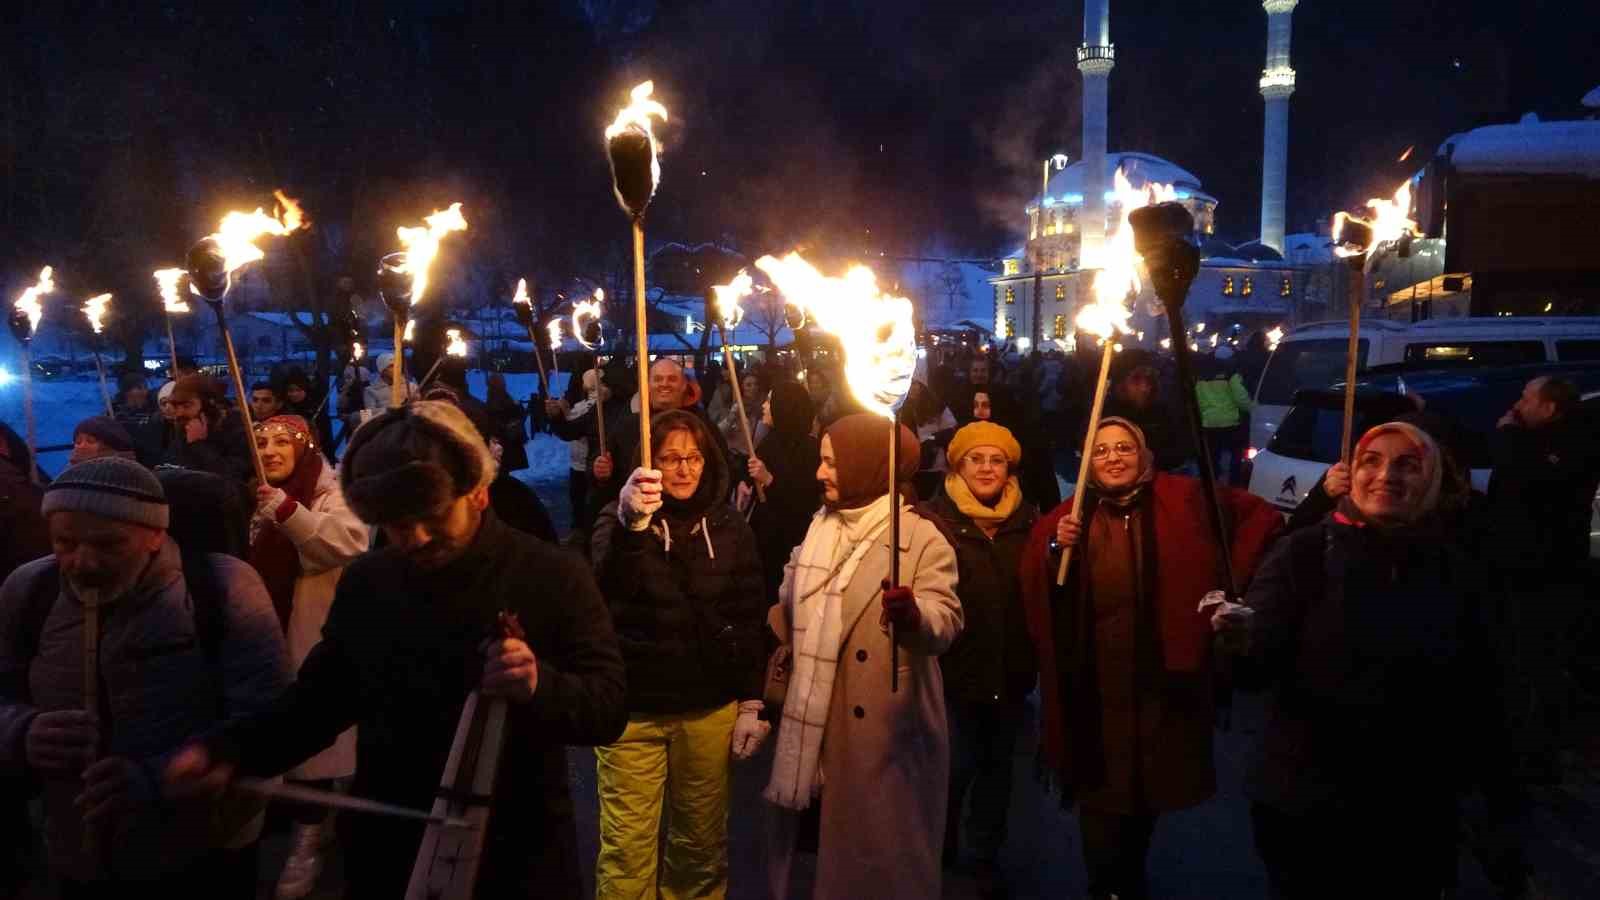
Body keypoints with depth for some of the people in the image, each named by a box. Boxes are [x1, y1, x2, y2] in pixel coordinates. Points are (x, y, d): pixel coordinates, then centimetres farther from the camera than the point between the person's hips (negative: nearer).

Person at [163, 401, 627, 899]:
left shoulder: (554, 577, -11)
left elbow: (609, 708, -12)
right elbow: (322, 697, 10)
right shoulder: (364, 583, 1)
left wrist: (540, 685, -32)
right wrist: (229, 750, -7)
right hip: (387, 859, 3)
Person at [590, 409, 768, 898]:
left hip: (709, 709, 2)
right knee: (627, 848, 3)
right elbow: (608, 587, -27)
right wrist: (630, 524, -46)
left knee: (702, 841, 14)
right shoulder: (618, 519, -5)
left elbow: (751, 619, 7)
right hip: (632, 708, -2)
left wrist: (752, 702, 3)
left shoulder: (729, 527, 2)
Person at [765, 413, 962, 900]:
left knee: (881, 837, 5)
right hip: (813, 718, 6)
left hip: (883, 724, -6)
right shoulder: (819, 530, 10)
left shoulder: (921, 536, -10)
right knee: (812, 835, 15)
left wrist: (914, 614, -42)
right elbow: (790, 610, 20)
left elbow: (947, 619, -22)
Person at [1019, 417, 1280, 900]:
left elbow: (1263, 516, 4)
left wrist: (1229, 579, -2)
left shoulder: (1182, 499, -1)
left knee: (1152, 783, 15)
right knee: (1101, 789, 2)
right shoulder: (1067, 518, 2)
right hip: (1094, 683, 0)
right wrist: (1055, 551, -20)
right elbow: (1035, 598, -4)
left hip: (1162, 676, 1)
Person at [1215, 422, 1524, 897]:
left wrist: (1501, 799, 11)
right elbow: (1259, 667, -16)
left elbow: (1479, 695, 9)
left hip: (1417, 815, 3)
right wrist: (1243, 640, -38)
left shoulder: (1456, 570, 1)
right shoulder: (1305, 552, -9)